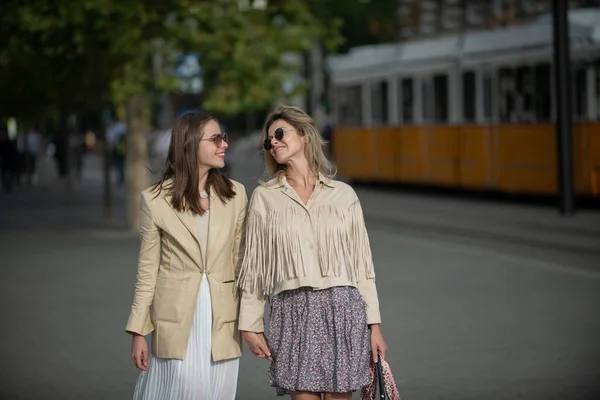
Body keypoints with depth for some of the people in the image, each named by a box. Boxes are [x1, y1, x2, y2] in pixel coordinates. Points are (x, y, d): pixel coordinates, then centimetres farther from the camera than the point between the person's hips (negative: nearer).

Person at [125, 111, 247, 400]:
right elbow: (147, 270, 2)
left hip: (222, 319, 2)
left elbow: (240, 261, 8)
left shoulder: (235, 195, 3)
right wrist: (138, 332, 0)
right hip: (177, 319, -2)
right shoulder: (156, 200, -3)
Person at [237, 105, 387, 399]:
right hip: (292, 312, 0)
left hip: (341, 309, 0)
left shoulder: (343, 194, 7)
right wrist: (250, 326, 5)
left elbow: (362, 264, 7)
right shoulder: (264, 197, 6)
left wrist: (374, 325, 4)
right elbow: (254, 266, 8)